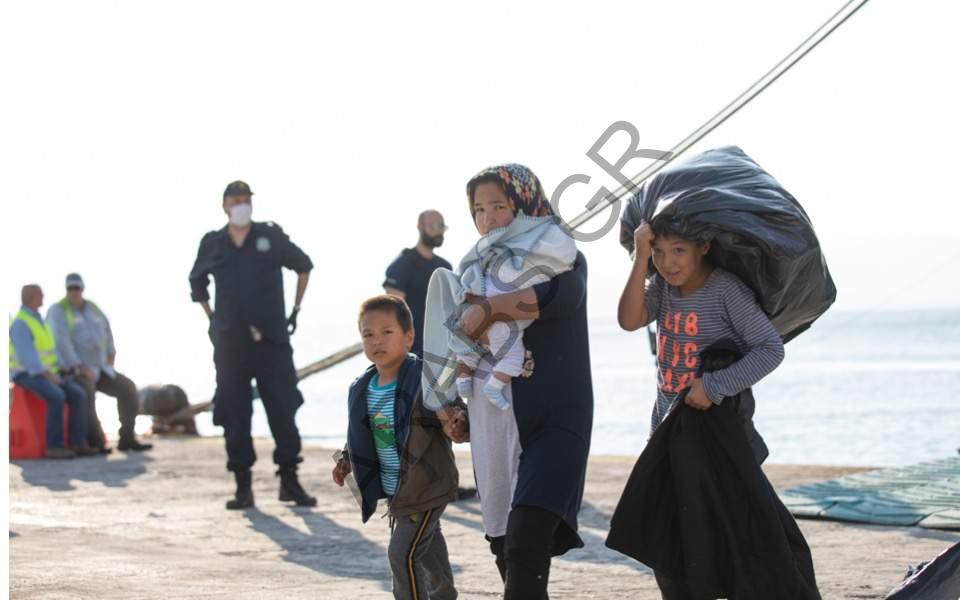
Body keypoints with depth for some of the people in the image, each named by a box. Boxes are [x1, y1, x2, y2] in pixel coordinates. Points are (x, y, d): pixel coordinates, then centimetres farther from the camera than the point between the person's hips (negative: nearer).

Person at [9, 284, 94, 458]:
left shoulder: (38, 320, 15)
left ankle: (77, 443, -17)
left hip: (46, 375, 8)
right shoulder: (20, 324, -16)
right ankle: (54, 446, -31)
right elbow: (26, 356, -26)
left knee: (78, 395, -15)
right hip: (28, 375, -8)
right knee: (57, 397, -35)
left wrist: (62, 372, 3)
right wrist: (48, 375, -31)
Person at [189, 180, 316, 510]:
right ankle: (243, 487, 6)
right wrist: (211, 318, 13)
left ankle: (289, 481, 8)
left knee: (283, 408, -2)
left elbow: (303, 266, 16)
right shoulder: (212, 244, 6)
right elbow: (197, 282, 23)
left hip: (272, 338, -1)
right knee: (234, 414, 0)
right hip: (230, 342, 1)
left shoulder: (271, 236, 3)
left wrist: (295, 309, 11)